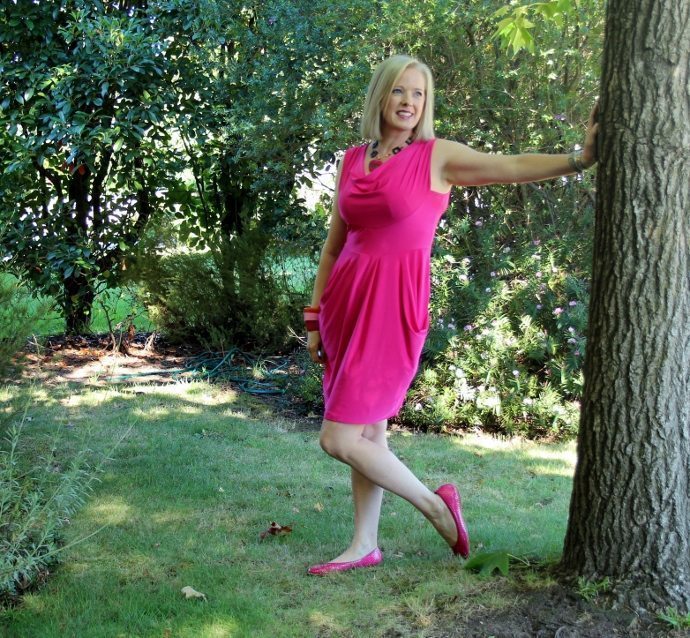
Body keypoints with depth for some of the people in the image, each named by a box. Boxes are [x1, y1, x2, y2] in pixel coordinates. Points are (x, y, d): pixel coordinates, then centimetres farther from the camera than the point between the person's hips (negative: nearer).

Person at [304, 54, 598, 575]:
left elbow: (512, 166, -15)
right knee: (366, 431, 12)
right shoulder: (352, 160, 10)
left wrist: (578, 159, -28)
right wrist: (315, 317, 13)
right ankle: (365, 546, 25)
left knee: (340, 439, -7)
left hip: (394, 306, -5)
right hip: (347, 298, 5)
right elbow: (334, 242, 14)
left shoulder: (437, 156, -3)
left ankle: (434, 504, 12)